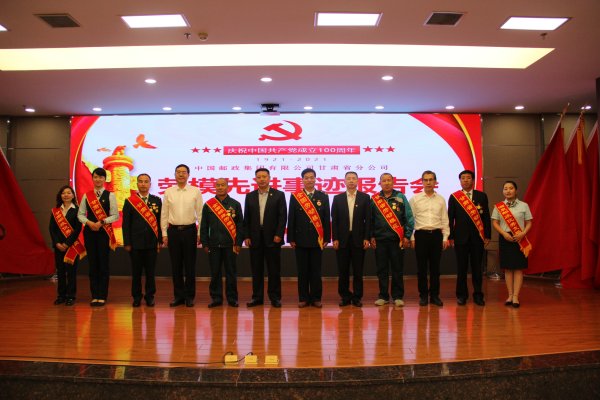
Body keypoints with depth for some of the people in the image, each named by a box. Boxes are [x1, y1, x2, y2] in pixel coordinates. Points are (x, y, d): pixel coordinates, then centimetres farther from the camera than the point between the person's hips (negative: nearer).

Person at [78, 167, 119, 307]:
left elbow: (115, 215, -5)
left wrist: (101, 222, -16)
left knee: (103, 263, -1)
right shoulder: (86, 195, 9)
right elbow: (80, 214, 7)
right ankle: (94, 296, 13)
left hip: (104, 232, -3)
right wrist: (89, 223, -10)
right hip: (89, 231, 3)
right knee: (92, 263, 5)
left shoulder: (110, 195, 0)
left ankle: (102, 296, 6)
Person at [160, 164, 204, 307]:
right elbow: (164, 215, 7)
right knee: (176, 265, 7)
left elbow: (200, 214, 0)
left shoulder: (195, 191, 0)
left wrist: (200, 233, -3)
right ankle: (178, 296, 19)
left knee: (190, 265, 5)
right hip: (173, 231, 2)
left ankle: (189, 296, 16)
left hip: (190, 230, -1)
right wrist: (164, 234, 3)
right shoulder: (168, 192, 5)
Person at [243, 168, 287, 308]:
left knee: (274, 270, 2)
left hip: (272, 238, -2)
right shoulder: (250, 196, 9)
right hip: (255, 238, 3)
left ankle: (275, 297, 12)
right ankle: (257, 297, 16)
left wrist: (279, 235, -10)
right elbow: (246, 218, 8)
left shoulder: (279, 195, 1)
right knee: (256, 269, 7)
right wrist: (247, 236, 1)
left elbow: (283, 216, -3)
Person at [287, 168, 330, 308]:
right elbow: (291, 219, 2)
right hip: (300, 240, 0)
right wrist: (291, 238, -2)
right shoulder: (295, 197, 4)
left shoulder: (323, 196, 6)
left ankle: (316, 298, 13)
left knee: (316, 270, 5)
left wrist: (326, 238, 1)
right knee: (302, 270, 5)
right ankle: (303, 298, 13)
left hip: (317, 240, 0)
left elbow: (326, 219, 5)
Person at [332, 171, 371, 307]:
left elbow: (368, 219, 1)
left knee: (358, 271, 4)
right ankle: (345, 296, 16)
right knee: (343, 271, 5)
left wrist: (367, 238, -6)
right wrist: (334, 238, -3)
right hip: (342, 239, 1)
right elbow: (334, 220, 4)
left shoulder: (365, 197, 4)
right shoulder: (337, 198, 7)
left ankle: (357, 297, 14)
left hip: (358, 239, -1)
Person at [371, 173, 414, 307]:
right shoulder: (374, 199, 7)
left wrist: (407, 236, -3)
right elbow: (370, 219, 9)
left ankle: (398, 296, 13)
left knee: (397, 269, 3)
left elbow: (409, 218, 3)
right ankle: (383, 296, 16)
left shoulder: (401, 197, 4)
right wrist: (371, 237, 3)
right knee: (382, 270, 6)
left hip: (397, 239, -1)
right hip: (379, 240, 1)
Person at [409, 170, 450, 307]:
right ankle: (423, 295, 14)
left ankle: (435, 295, 16)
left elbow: (445, 220, 9)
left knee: (435, 266, 7)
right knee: (421, 267, 4)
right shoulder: (415, 199, 3)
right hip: (421, 234, -1)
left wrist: (445, 238, 3)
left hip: (436, 234, 2)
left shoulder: (441, 200, 9)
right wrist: (411, 237, -3)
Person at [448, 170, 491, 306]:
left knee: (477, 267, 5)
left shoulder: (482, 196, 7)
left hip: (478, 237, 1)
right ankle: (462, 295, 14)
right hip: (461, 237, -1)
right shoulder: (454, 197, 4)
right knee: (461, 268, 5)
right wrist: (450, 237, -3)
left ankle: (478, 295, 15)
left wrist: (487, 236, 1)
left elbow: (486, 217, 6)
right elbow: (450, 218, 3)